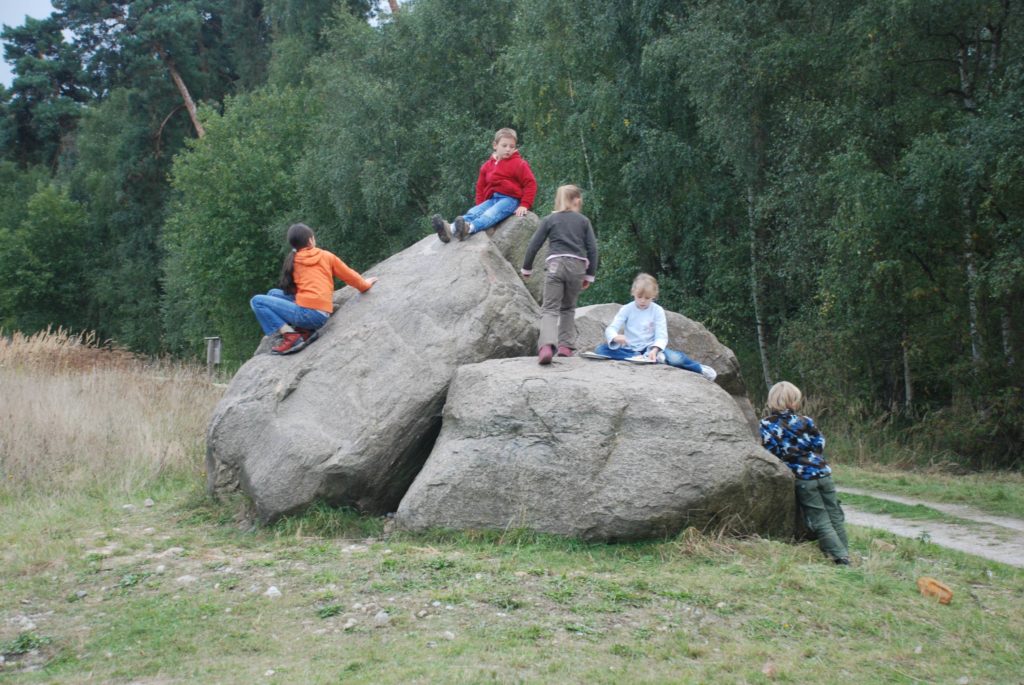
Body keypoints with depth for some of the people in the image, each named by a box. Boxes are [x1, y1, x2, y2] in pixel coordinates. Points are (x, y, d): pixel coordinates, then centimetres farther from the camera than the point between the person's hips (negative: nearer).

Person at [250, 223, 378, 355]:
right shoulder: (327, 256, 13)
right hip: (322, 314, 5)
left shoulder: (292, 261, 10)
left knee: (257, 301, 5)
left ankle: (291, 336, -11)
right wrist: (365, 284, 39)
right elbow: (349, 275, 20)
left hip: (308, 313, -5)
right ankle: (303, 331, 3)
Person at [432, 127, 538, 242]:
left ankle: (469, 228, -62)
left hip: (510, 199, -5)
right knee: (473, 212, -22)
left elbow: (530, 183, -6)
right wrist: (480, 205, 10)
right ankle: (450, 229, -47)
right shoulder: (487, 165, 16)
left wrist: (524, 205, -14)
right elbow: (480, 187, 22)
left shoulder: (518, 163, 0)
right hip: (492, 199, 5)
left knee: (490, 215, -33)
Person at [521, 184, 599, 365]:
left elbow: (534, 245, 7)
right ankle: (565, 346, 13)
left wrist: (527, 268, 17)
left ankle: (547, 345, -30)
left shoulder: (549, 219, 12)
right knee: (568, 307, 20)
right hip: (577, 266, 1)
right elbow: (592, 249, 8)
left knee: (550, 308, -7)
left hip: (555, 264, -1)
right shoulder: (584, 221, 13)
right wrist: (589, 274, 15)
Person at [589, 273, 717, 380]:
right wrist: (615, 337, -33)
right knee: (600, 349, -25)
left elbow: (661, 336, -8)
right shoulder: (626, 309, 1)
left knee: (674, 357, -31)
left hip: (649, 349, -1)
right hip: (630, 350, 1)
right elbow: (611, 328, -7)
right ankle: (637, 358, -34)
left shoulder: (658, 311, -1)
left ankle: (701, 369, -3)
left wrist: (654, 350, -30)